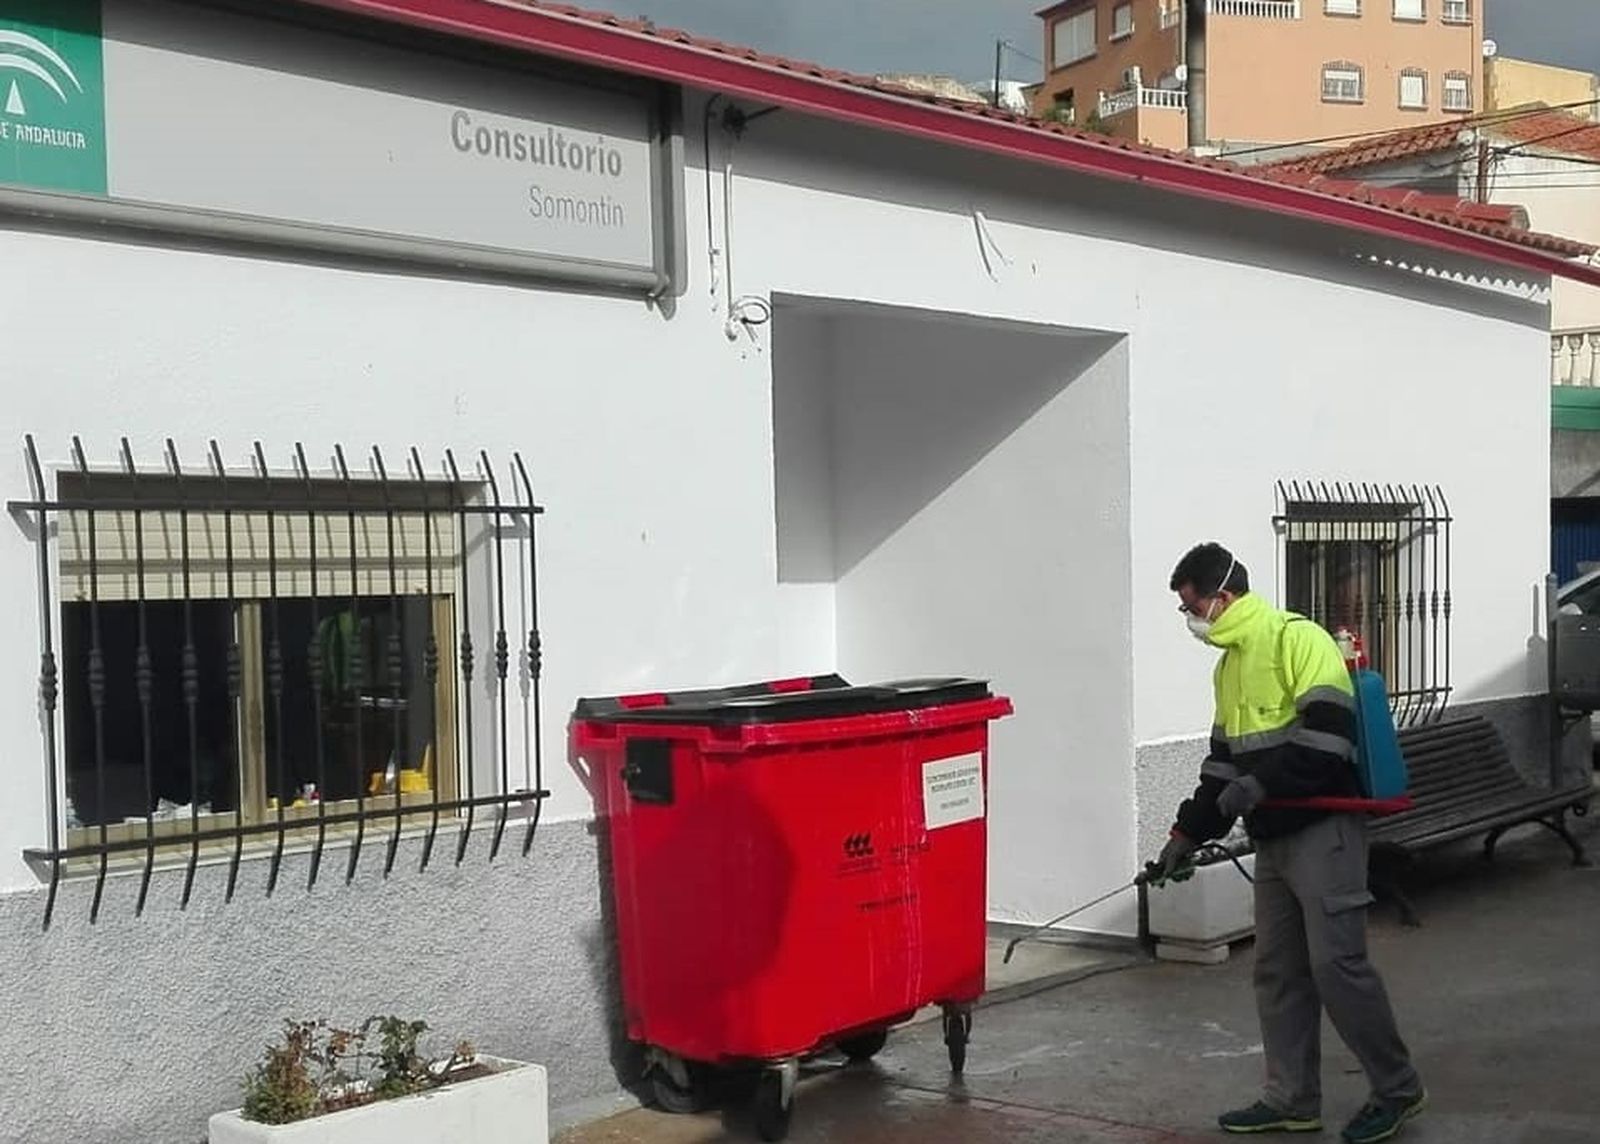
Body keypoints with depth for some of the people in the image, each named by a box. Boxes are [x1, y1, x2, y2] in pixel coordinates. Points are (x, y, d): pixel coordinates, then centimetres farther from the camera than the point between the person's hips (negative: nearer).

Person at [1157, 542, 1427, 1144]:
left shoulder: (1297, 638, -12)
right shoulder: (1230, 664, 17)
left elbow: (1330, 728, -22)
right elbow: (1223, 761, 23)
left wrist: (1260, 784, -23)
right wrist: (1187, 834, 21)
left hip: (1323, 829, -9)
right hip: (1273, 838, 9)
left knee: (1337, 964, -7)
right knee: (1278, 971, 10)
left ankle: (1398, 1088, 9)